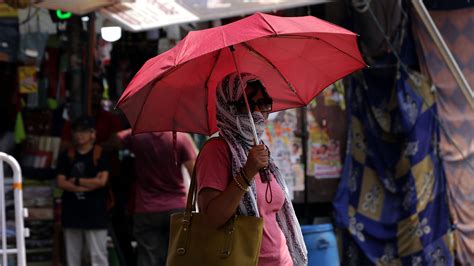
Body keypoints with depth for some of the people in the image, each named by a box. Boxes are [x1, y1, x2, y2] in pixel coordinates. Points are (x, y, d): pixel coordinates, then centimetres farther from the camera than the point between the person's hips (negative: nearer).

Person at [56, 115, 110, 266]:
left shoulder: (100, 154, -1)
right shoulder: (67, 156, 8)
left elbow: (102, 181, -11)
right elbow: (61, 182, -2)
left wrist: (76, 181, -6)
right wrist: (89, 184, -10)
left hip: (95, 212, -4)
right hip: (72, 211, 4)